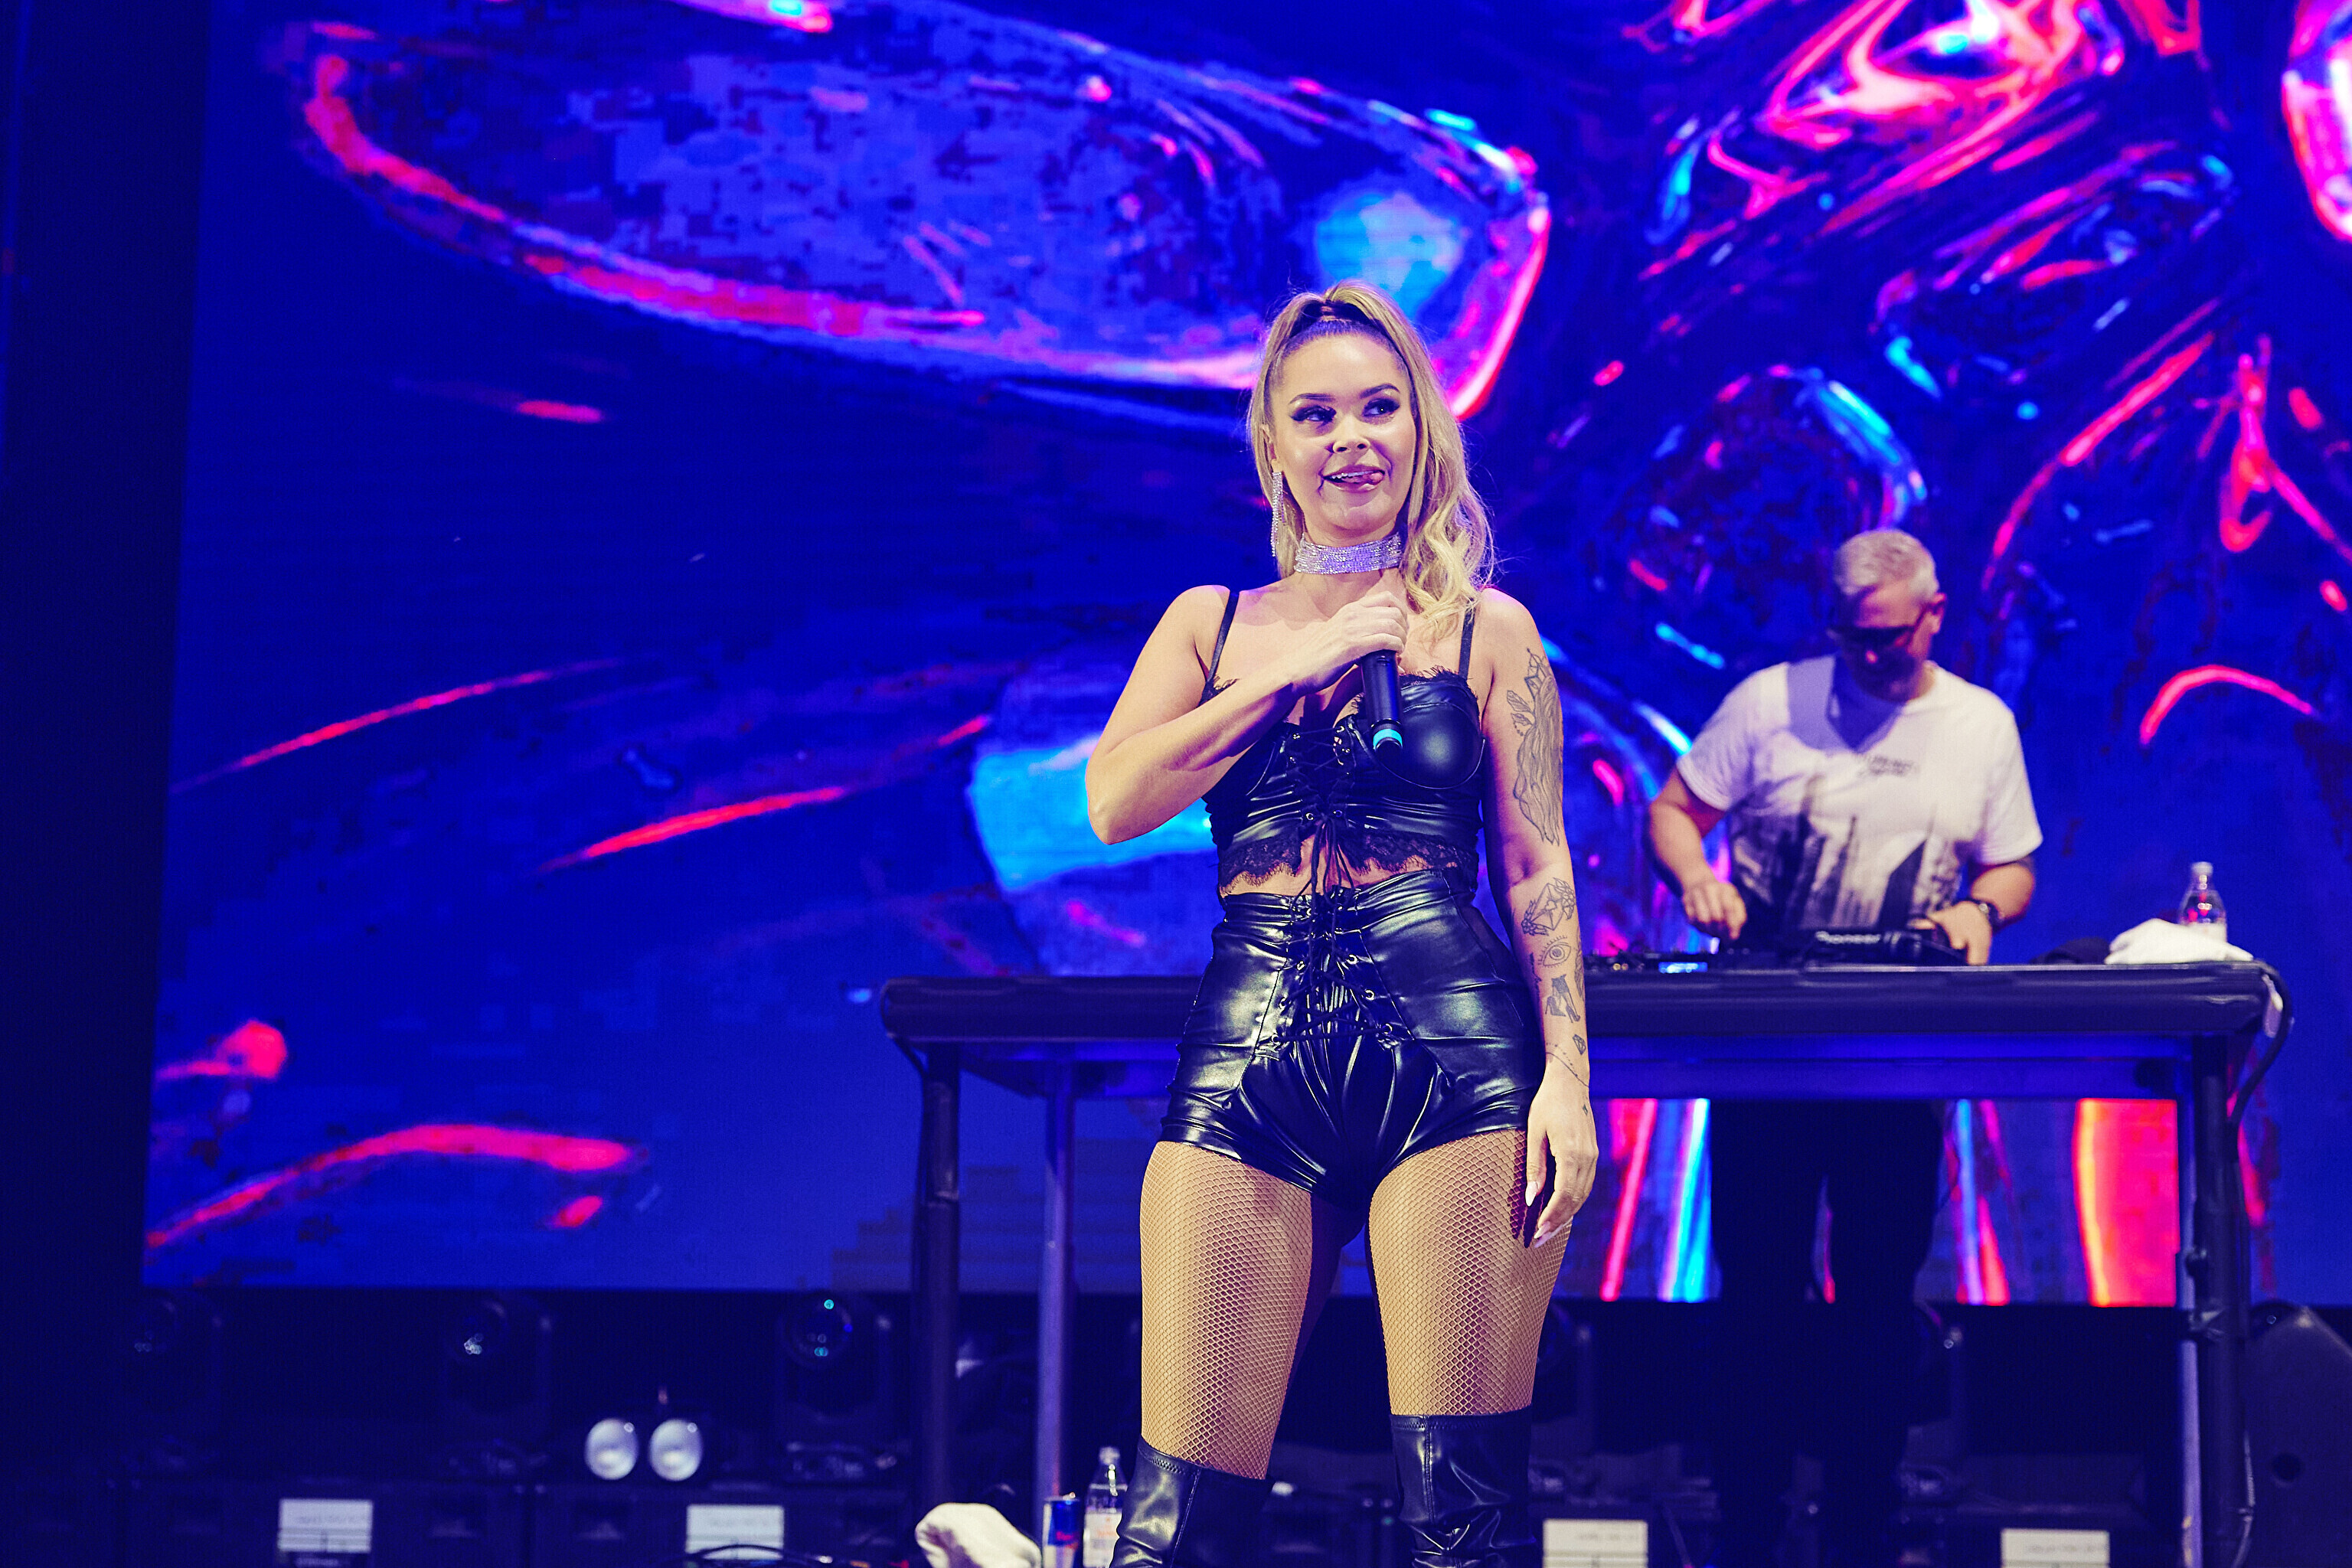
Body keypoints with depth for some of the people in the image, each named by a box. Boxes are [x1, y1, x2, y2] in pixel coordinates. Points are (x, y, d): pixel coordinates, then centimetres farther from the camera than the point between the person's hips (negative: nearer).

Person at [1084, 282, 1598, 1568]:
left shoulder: (1488, 630, 11)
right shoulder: (1210, 623, 17)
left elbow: (1535, 865, 7)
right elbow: (1115, 803, 3)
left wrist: (1565, 1073, -5)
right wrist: (1298, 669, 0)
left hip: (1448, 1040, -2)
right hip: (1249, 1043, 2)